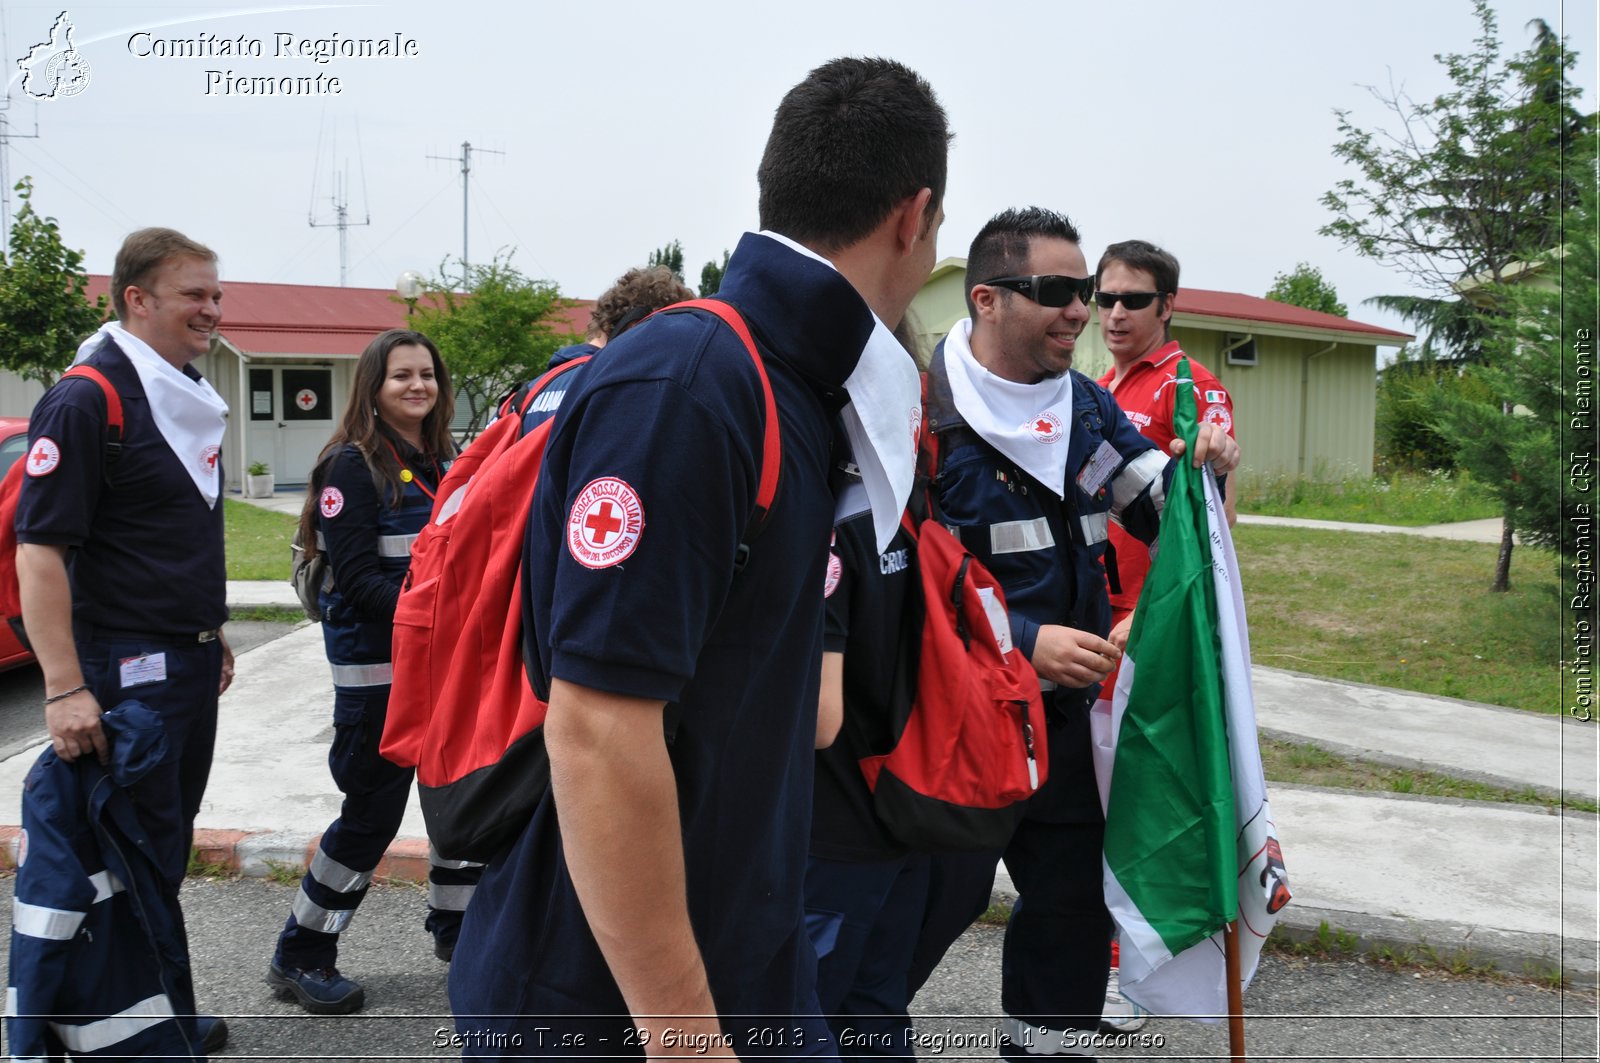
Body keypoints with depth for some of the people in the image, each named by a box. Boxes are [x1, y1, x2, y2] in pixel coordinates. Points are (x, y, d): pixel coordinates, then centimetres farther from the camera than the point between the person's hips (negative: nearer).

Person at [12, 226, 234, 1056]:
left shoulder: (188, 399, 13)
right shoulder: (84, 402, -14)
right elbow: (39, 550, -20)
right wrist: (65, 690, -25)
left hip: (192, 664, 9)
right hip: (126, 668, -9)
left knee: (167, 848, 16)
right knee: (141, 859, -1)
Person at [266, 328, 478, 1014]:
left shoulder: (443, 462, 11)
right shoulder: (352, 465, -9)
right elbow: (357, 576, -16)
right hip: (376, 662, -7)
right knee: (373, 814, -1)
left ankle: (455, 929, 31)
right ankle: (299, 959, 16)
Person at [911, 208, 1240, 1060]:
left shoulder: (1089, 405, 8)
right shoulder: (928, 414, -17)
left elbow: (1161, 512, 16)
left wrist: (1200, 472, -6)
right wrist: (1024, 642, -26)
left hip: (1063, 708, 7)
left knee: (1074, 894, 17)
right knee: (929, 903, 1)